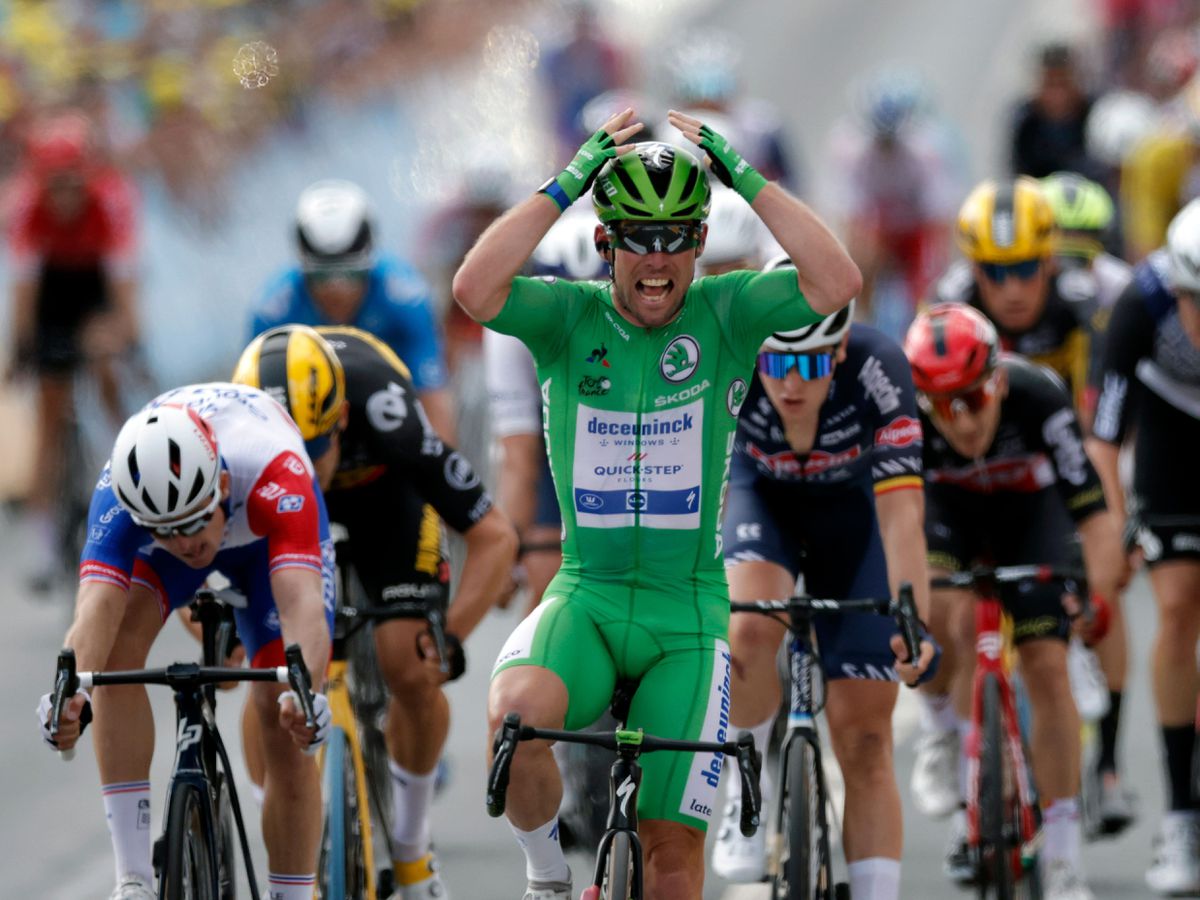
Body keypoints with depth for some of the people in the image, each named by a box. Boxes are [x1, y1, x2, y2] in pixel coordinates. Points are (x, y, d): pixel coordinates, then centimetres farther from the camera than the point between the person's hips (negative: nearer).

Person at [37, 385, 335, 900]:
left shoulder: (275, 477, -45)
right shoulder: (117, 495, -40)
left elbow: (302, 603, -58)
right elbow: (96, 608, -53)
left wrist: (304, 689, -77)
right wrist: (71, 695, -73)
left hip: (269, 535, -1)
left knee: (283, 724, -11)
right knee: (120, 639, -28)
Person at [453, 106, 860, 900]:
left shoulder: (725, 314, -1)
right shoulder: (568, 317, -2)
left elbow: (838, 283, -18)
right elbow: (475, 289, -22)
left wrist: (743, 176, -17)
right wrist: (570, 181, -21)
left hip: (688, 613, 1)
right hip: (585, 596, -1)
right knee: (517, 715, -33)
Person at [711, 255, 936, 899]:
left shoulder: (878, 370, -35)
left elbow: (901, 513, -38)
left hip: (851, 510, 0)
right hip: (761, 496, 0)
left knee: (863, 737, -6)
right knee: (750, 629, -33)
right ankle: (748, 795, -8)